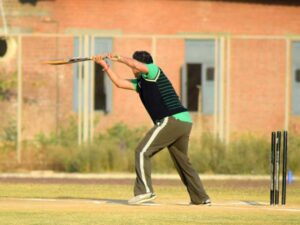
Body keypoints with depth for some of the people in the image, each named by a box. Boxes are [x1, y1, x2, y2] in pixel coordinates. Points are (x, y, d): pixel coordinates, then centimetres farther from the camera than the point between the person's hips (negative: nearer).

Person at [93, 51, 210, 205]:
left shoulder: (154, 71, 0)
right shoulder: (141, 82, 24)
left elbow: (136, 65, -18)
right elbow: (120, 83, 26)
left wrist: (118, 58, -3)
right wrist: (105, 65, 23)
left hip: (171, 120, -10)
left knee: (142, 152, -10)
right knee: (182, 162, 20)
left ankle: (145, 191, -20)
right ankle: (201, 198, 22)